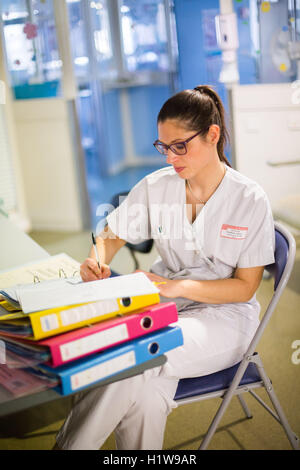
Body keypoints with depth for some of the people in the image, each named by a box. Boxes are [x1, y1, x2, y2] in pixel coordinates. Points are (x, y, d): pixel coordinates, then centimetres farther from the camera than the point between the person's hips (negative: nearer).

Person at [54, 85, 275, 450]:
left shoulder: (251, 200, -8)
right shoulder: (155, 186, 0)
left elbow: (245, 286, -7)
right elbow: (112, 235, 12)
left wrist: (176, 286, -20)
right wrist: (98, 261, -12)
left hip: (223, 314, -3)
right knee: (147, 390, -32)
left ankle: (71, 443, -14)